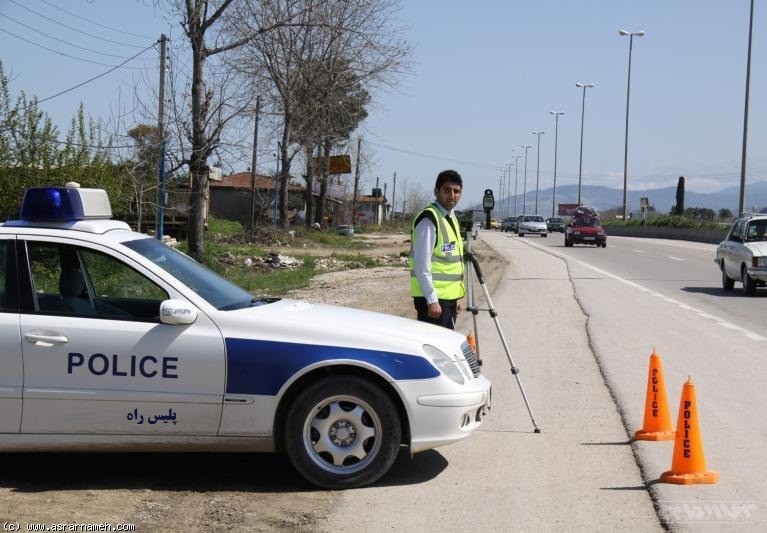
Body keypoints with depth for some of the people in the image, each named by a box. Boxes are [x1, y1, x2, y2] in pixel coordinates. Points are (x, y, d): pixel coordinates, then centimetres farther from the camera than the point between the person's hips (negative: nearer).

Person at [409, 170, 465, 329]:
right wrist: (432, 300, -22)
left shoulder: (451, 218, 16)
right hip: (433, 299, -9)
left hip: (448, 297, 9)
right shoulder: (428, 219, -14)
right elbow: (422, 264, -19)